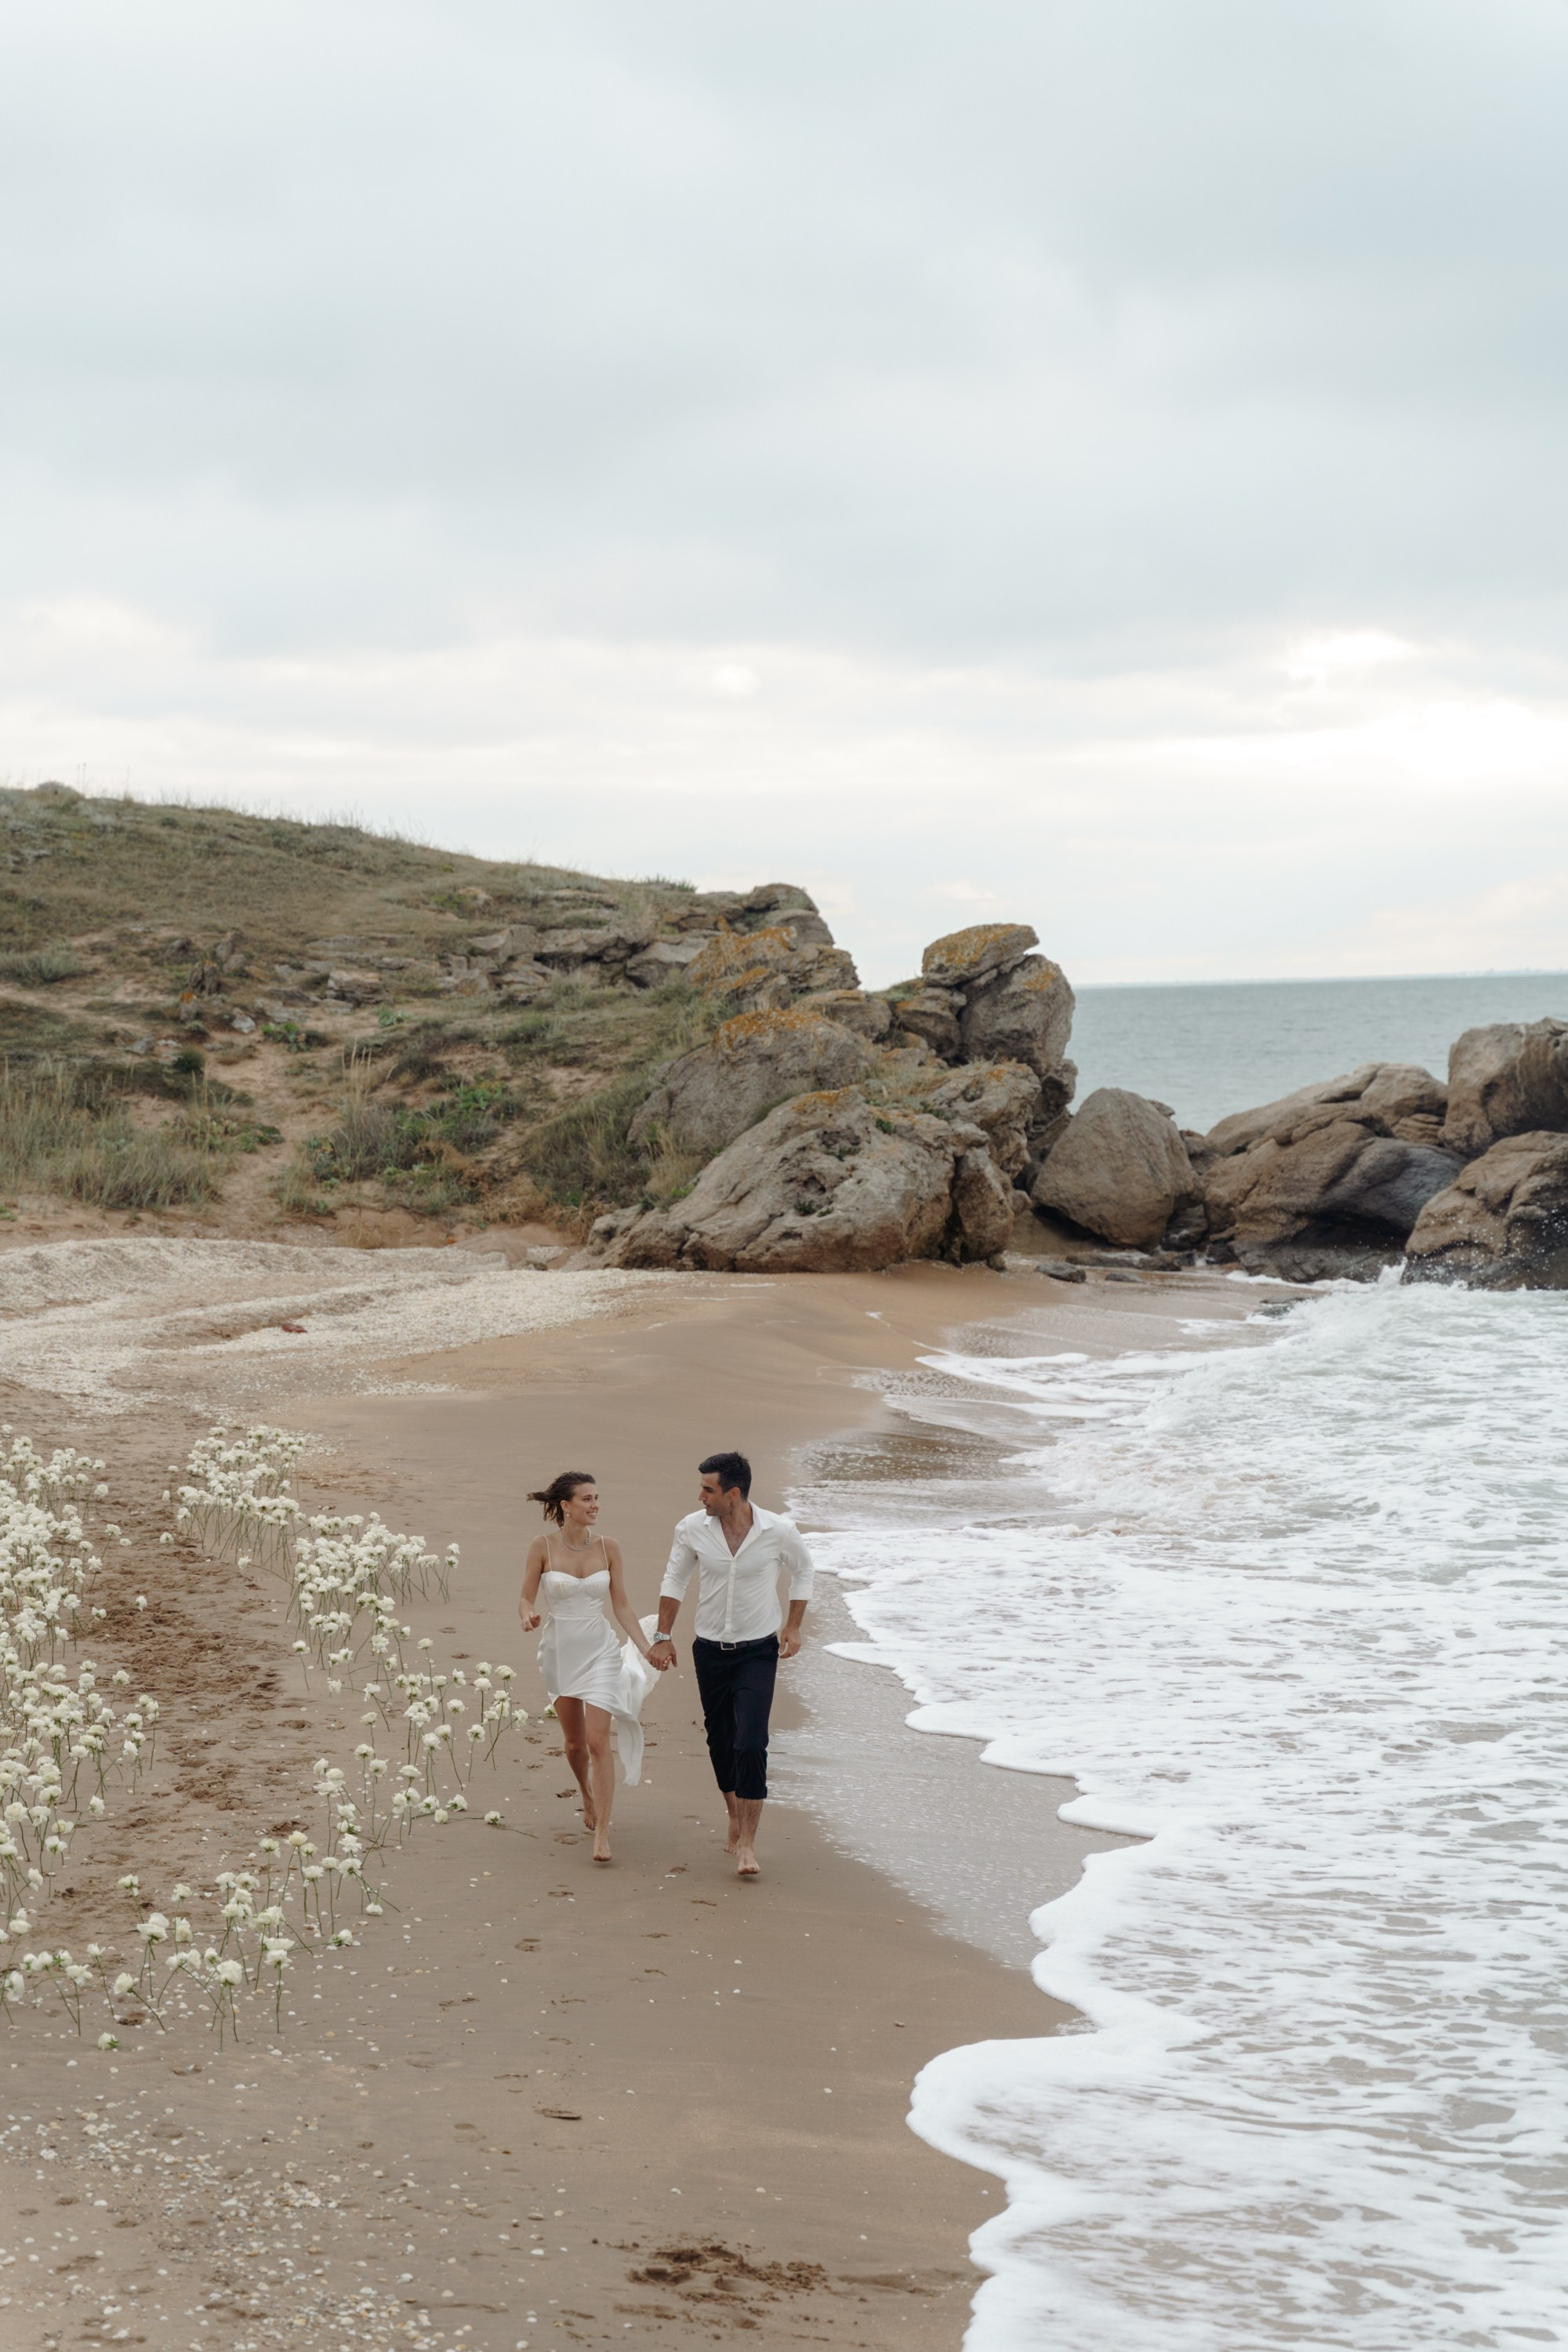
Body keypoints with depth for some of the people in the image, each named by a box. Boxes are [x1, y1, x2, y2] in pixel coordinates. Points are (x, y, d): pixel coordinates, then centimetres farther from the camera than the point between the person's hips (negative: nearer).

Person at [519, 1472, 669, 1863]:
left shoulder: (608, 1546, -3)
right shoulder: (543, 1546, -7)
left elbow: (621, 1605, 3)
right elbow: (526, 1599, -2)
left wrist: (646, 1648, -3)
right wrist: (528, 1616, -25)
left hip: (600, 1651, -1)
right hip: (560, 1651, 1)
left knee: (598, 1741, -11)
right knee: (574, 1742, 14)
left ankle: (602, 1832, -8)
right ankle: (588, 1798, 44)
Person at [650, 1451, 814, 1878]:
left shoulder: (779, 1532, -12)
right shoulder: (692, 1529, -8)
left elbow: (803, 1570, 9)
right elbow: (674, 1581, 8)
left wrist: (793, 1626, 6)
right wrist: (662, 1636, 5)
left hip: (758, 1652, -3)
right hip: (710, 1650, 3)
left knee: (750, 1744, -14)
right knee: (720, 1742, 12)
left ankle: (748, 1841, -8)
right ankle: (736, 1818, 35)